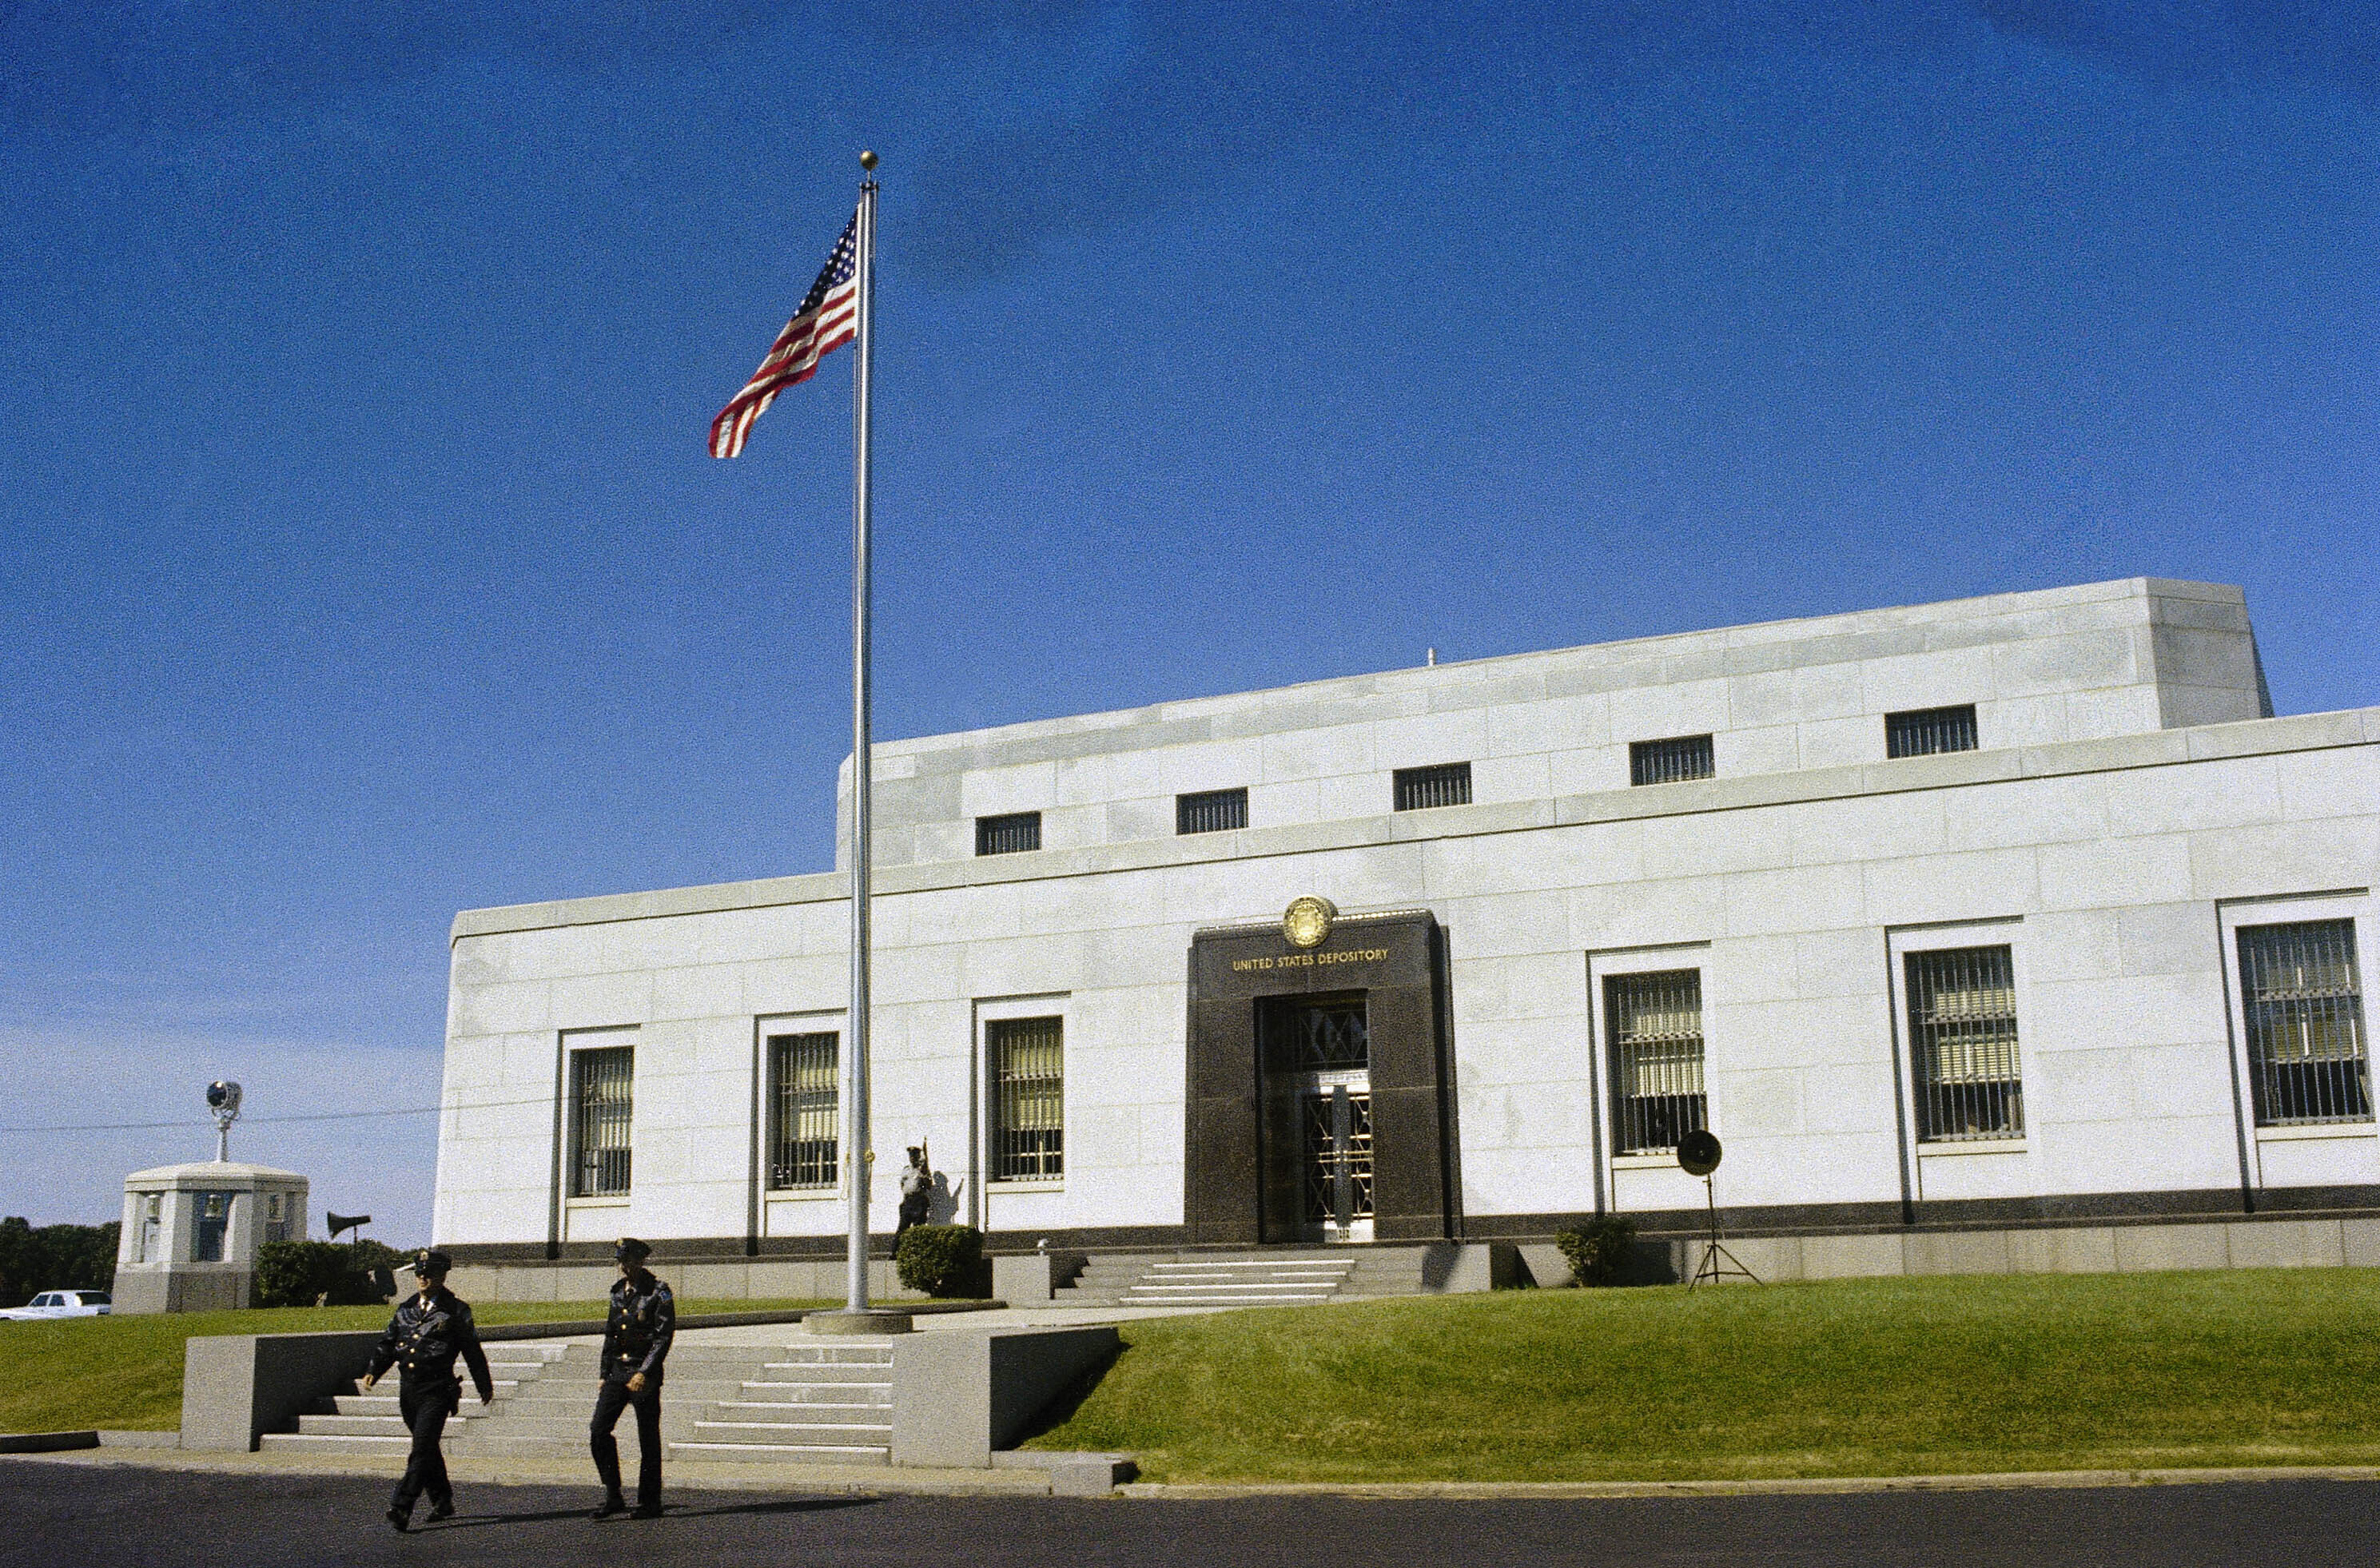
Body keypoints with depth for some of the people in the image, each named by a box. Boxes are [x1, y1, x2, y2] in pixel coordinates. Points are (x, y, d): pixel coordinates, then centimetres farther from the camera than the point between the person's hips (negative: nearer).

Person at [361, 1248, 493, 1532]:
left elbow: (472, 1351, 3)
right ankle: (442, 1501, 28)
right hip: (407, 1390, 6)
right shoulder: (406, 1309, 13)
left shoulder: (455, 1311, -2)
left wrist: (485, 1387, 8)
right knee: (427, 1448, 15)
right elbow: (387, 1343, 16)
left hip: (437, 1390, -6)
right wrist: (374, 1372, -1)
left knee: (422, 1447, -15)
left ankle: (402, 1507, -20)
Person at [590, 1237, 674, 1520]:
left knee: (648, 1439, -1)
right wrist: (604, 1375, 16)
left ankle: (650, 1503, 8)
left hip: (645, 1375, -6)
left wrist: (645, 1373, -20)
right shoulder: (618, 1292, 13)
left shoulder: (658, 1293, -7)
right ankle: (613, 1496, 5)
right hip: (617, 1373, 6)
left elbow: (664, 1337, -13)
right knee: (598, 1430, -4)